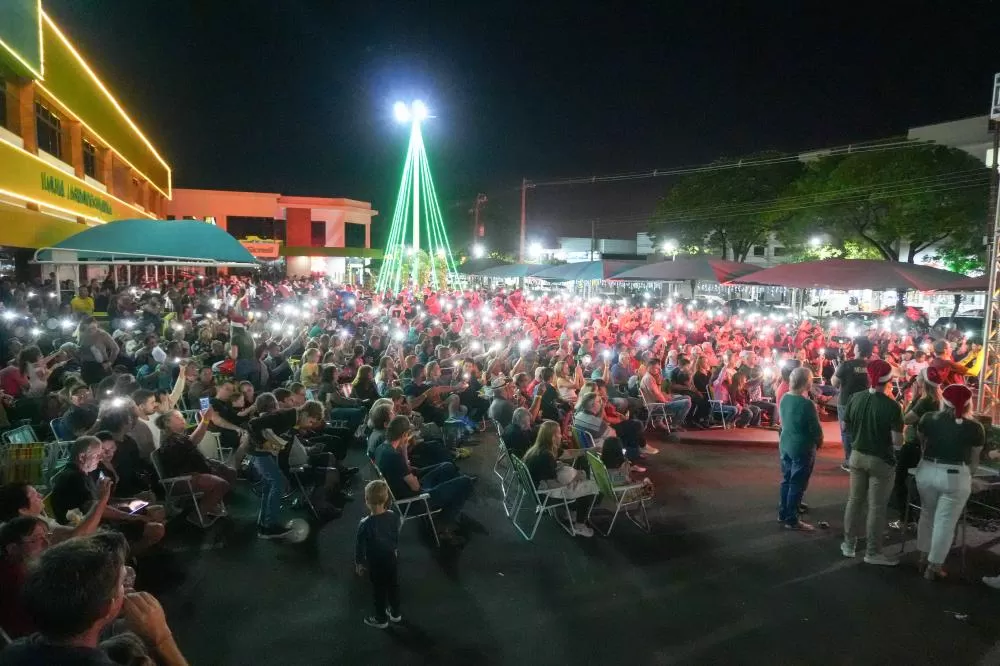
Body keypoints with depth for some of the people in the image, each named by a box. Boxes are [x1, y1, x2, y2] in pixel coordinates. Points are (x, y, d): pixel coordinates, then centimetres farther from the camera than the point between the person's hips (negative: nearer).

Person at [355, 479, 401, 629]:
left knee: (379, 590, 15)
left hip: (375, 563, -4)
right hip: (391, 558, 5)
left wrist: (358, 563, 0)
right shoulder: (393, 517, -15)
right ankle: (395, 613, 42)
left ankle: (381, 619, 35)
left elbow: (360, 546, -17)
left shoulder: (365, 524, -30)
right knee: (393, 585, 23)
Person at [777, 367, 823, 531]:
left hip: (785, 444, 8)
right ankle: (792, 520, 10)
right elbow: (815, 428, -16)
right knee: (797, 484, 2)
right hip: (802, 448, -8)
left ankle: (783, 513, 28)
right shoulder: (806, 403, -23)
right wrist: (819, 442, 2)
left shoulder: (784, 398, 1)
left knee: (786, 480, 18)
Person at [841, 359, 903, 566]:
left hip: (857, 455, 5)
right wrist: (885, 434, 0)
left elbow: (845, 426, 4)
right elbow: (898, 441, -19)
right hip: (880, 460, -5)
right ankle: (873, 552, 17)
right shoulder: (892, 406, -20)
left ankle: (849, 544, 28)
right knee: (876, 507, 7)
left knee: (854, 500, 17)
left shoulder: (855, 398, -6)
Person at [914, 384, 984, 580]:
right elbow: (974, 461, 1)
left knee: (927, 515, 20)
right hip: (956, 476, -3)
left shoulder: (928, 419, 0)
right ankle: (933, 567, 13)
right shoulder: (975, 428, -6)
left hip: (926, 471, 3)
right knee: (945, 522, 6)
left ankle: (924, 558, 29)